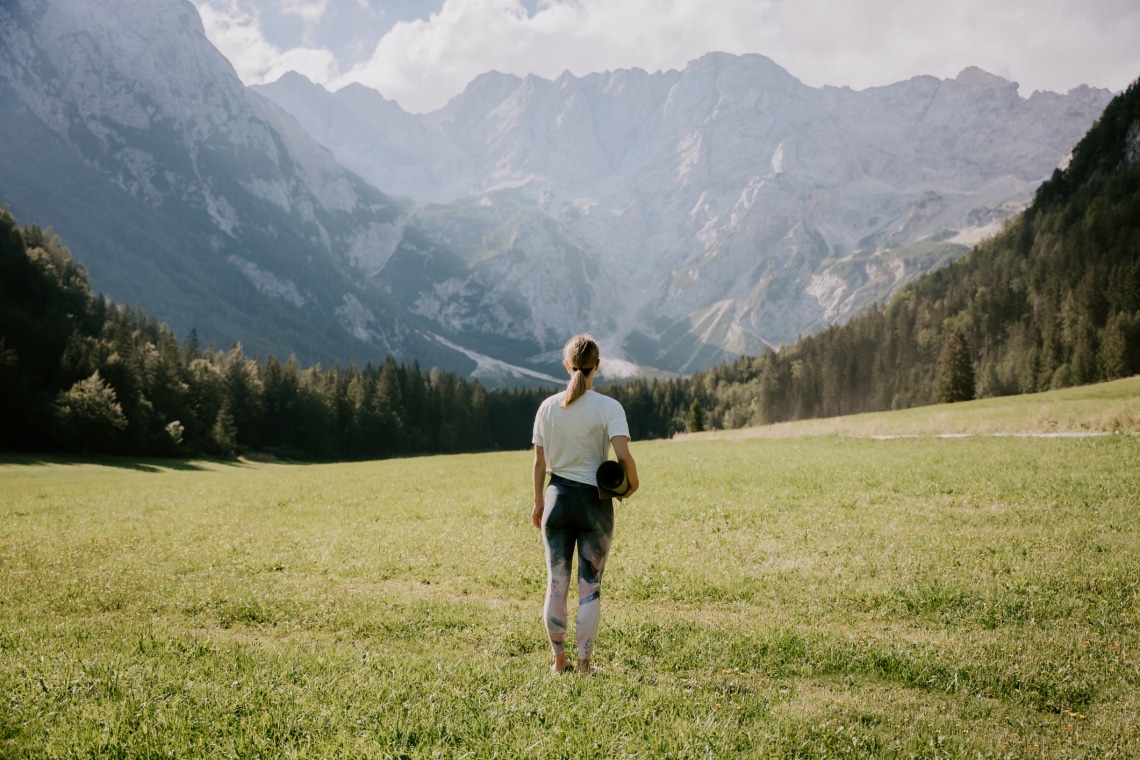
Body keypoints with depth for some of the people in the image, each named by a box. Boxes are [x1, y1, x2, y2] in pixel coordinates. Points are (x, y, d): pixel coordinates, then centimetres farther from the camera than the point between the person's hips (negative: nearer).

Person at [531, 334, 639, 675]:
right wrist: (632, 485, -1)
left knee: (556, 584, 11)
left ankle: (559, 659, 20)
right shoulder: (608, 407, -9)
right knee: (590, 587, 7)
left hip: (558, 497, 3)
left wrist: (539, 502, 15)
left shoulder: (548, 407, 0)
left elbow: (539, 461, 4)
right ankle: (584, 662, 12)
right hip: (595, 502, -2)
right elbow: (623, 455, -20)